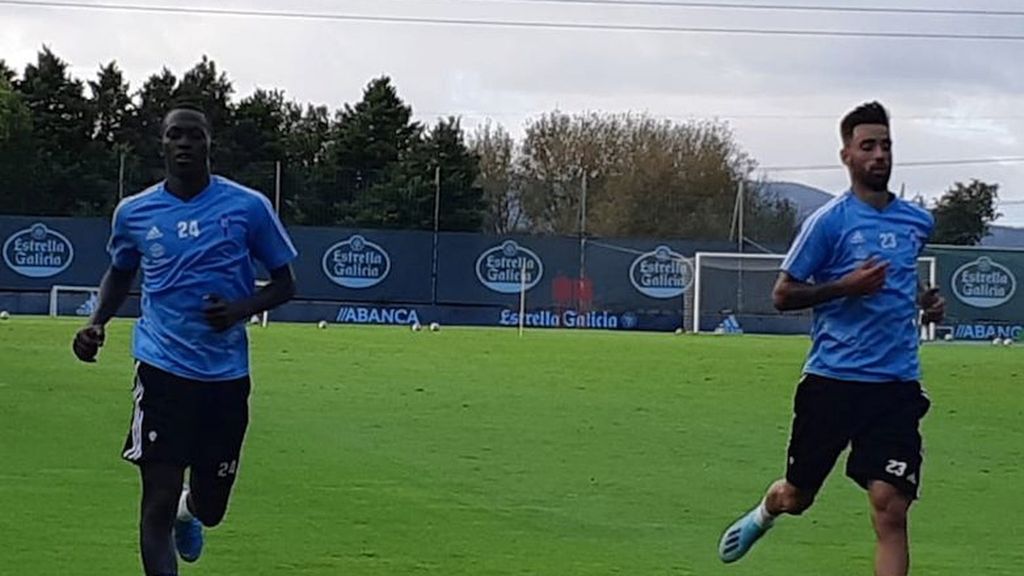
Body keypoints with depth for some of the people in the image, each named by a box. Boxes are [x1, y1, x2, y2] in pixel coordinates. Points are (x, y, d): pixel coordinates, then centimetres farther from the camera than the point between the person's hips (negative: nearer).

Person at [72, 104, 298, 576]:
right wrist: (97, 322, 4)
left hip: (226, 376, 1)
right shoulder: (134, 212, 3)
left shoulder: (248, 207, -2)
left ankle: (187, 510, 50)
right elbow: (119, 274, 22)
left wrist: (240, 309, -14)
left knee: (210, 509, 12)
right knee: (158, 498, -12)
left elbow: (284, 284, 6)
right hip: (162, 369, -1)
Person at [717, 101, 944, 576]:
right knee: (795, 497, 13)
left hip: (896, 385, 2)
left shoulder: (918, 222, 10)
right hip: (832, 380, -2)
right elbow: (782, 295, -4)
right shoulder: (828, 221, -6)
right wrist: (846, 286, -17)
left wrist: (926, 300, 11)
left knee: (890, 510, -12)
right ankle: (764, 513, 51)